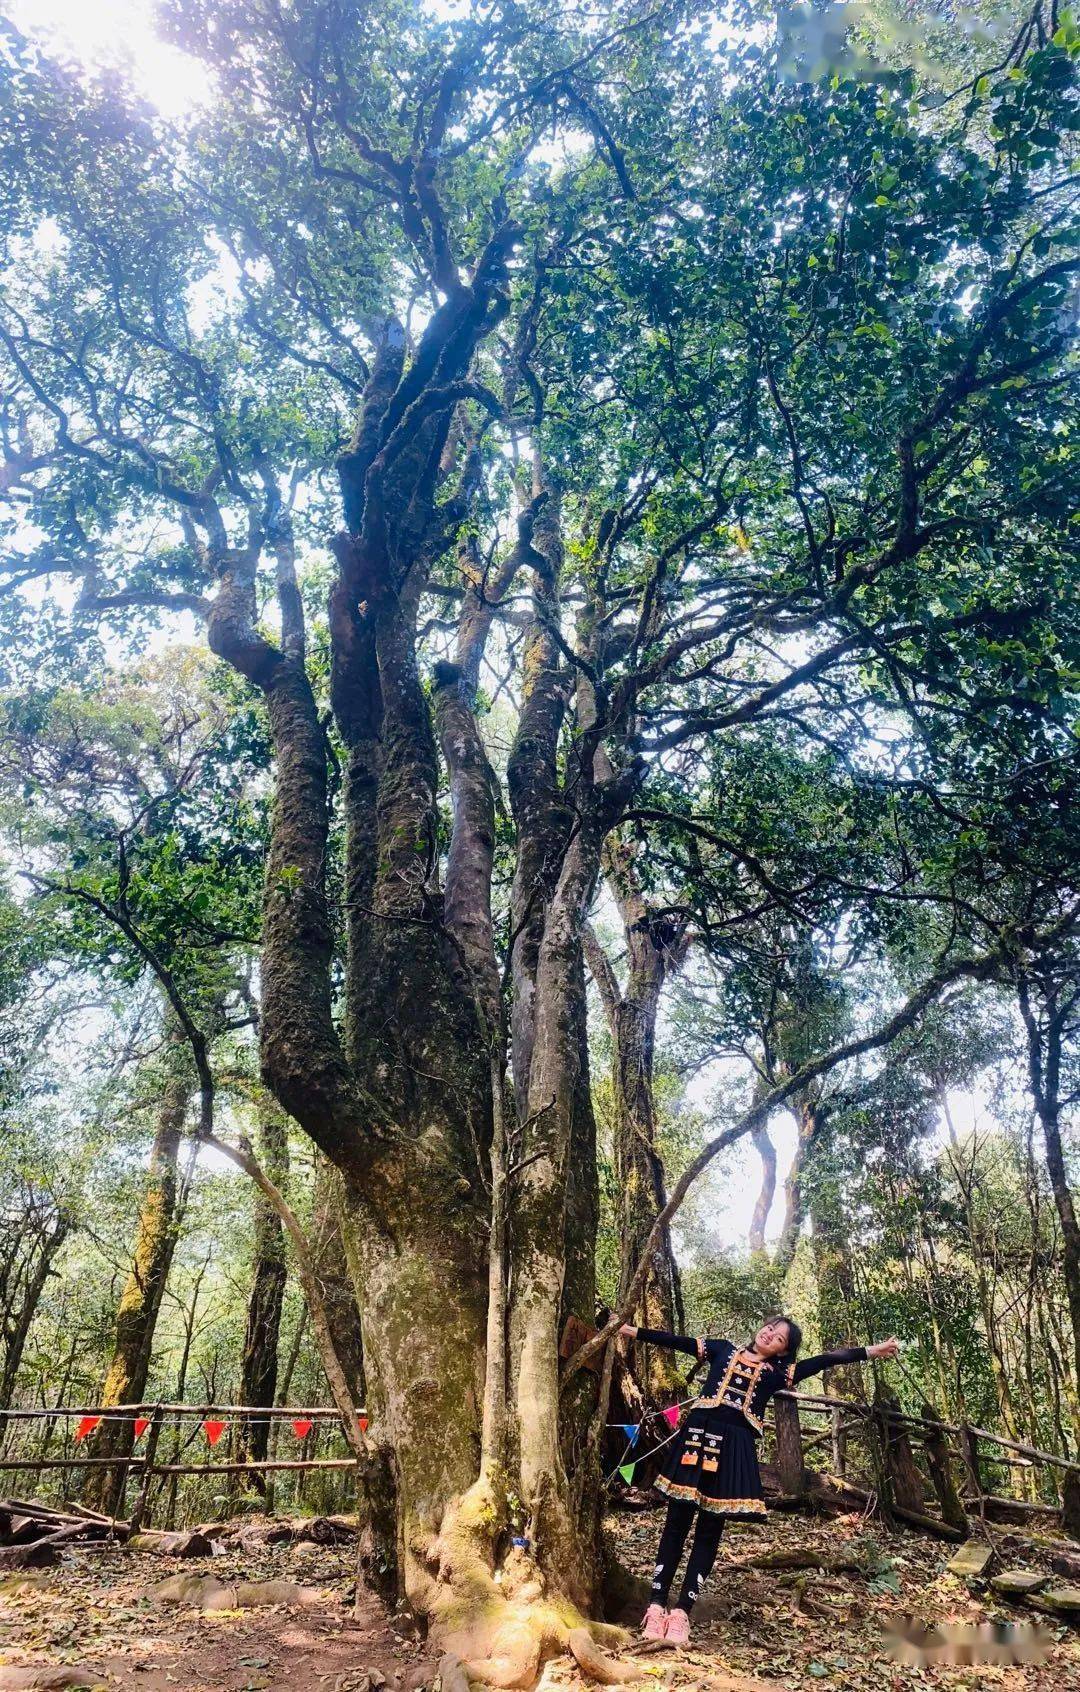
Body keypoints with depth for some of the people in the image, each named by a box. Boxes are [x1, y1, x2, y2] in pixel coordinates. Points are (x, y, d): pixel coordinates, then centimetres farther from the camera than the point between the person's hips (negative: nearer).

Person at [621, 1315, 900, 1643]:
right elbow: (677, 1342, 10)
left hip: (734, 1448, 1)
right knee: (676, 1524, 2)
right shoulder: (723, 1350, 13)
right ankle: (657, 1606, 8)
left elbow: (825, 1361, 4)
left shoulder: (777, 1372, 11)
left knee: (709, 1532, 4)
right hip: (698, 1435, -1)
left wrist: (869, 1351, -2)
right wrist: (631, 1330, 8)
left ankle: (681, 1612, 11)